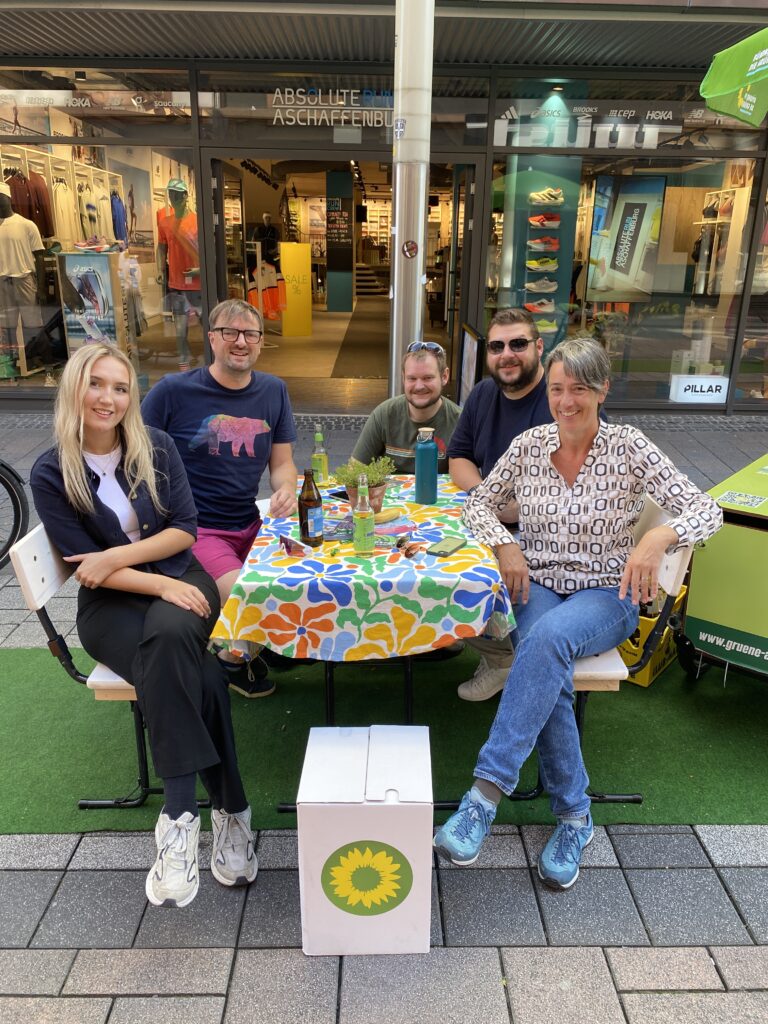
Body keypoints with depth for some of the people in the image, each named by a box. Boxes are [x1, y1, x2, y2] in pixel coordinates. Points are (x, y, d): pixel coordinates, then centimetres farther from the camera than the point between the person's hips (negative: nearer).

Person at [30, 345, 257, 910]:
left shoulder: (156, 446, 2)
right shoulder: (51, 473, -4)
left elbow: (185, 529, -1)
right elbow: (86, 567, -7)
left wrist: (117, 555, -13)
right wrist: (160, 585, -18)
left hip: (180, 578, 1)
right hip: (110, 603, -1)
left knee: (170, 637, -35)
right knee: (198, 677, -31)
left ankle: (180, 817, -26)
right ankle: (229, 809, -22)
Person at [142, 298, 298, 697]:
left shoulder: (273, 391, 7)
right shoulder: (172, 391, -8)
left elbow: (282, 462, 12)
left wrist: (286, 490, -11)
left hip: (252, 526, 6)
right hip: (193, 530, -5)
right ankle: (233, 659, 12)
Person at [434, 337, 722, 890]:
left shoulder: (628, 447, -6)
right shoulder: (530, 445, 2)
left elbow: (706, 509, -9)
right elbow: (480, 502, 11)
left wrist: (660, 535, -30)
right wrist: (505, 544, -9)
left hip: (607, 593, -2)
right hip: (539, 585, 2)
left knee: (549, 636, -37)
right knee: (548, 669, -31)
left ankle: (487, 792, -33)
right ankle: (574, 816, -13)